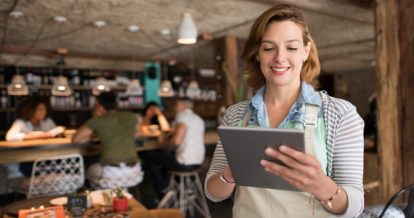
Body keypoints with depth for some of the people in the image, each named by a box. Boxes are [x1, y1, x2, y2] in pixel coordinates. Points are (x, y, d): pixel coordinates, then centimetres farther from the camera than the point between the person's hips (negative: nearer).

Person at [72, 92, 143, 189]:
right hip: (133, 173, 3)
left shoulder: (97, 120, -1)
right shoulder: (131, 117, 8)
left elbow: (75, 139, 3)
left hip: (110, 174, -2)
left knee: (90, 171, 30)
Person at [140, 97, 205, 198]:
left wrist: (164, 142, -1)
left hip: (185, 163, -9)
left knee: (147, 156, 7)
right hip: (198, 162, 9)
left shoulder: (182, 115, -8)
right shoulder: (199, 119, 16)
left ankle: (164, 194, 14)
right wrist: (168, 135, 15)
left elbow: (176, 140, -20)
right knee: (162, 154, 30)